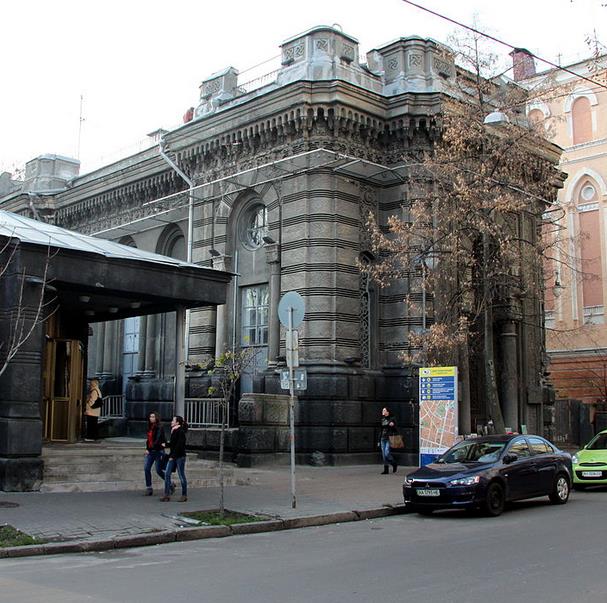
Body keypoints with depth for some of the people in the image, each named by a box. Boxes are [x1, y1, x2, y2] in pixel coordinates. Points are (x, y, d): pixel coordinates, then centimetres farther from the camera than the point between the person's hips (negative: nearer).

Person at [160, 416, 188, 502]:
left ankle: (184, 495, 11)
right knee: (167, 474, 1)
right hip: (173, 456, 9)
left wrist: (173, 455, -19)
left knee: (181, 475, 1)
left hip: (180, 457, -9)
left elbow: (179, 445, -20)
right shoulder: (174, 431, 14)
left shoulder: (181, 432, -14)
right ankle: (167, 494, 3)